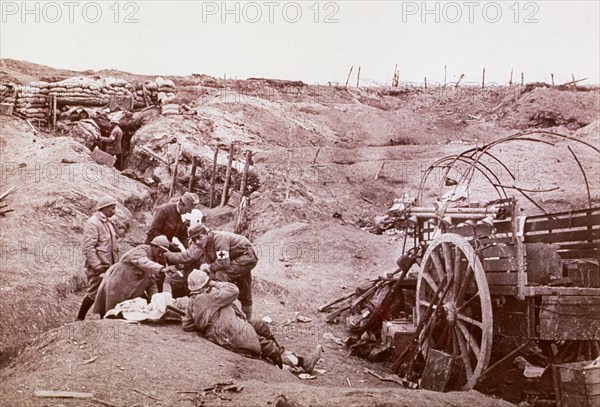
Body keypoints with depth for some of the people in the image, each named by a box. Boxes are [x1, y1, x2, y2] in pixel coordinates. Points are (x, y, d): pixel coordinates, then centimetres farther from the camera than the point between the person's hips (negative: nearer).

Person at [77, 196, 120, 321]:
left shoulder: (108, 223, 15)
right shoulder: (93, 223, -14)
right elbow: (88, 247, -19)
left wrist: (116, 263, 16)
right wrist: (97, 266, -21)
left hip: (108, 266, 8)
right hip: (97, 267, -8)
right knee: (94, 293, -3)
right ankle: (79, 319, 10)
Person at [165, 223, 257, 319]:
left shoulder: (219, 238, -32)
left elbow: (223, 263, -34)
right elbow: (189, 255, -19)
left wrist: (209, 268, -19)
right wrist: (166, 256, -25)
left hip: (248, 256, -9)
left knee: (221, 275, -25)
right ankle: (247, 318, 34)